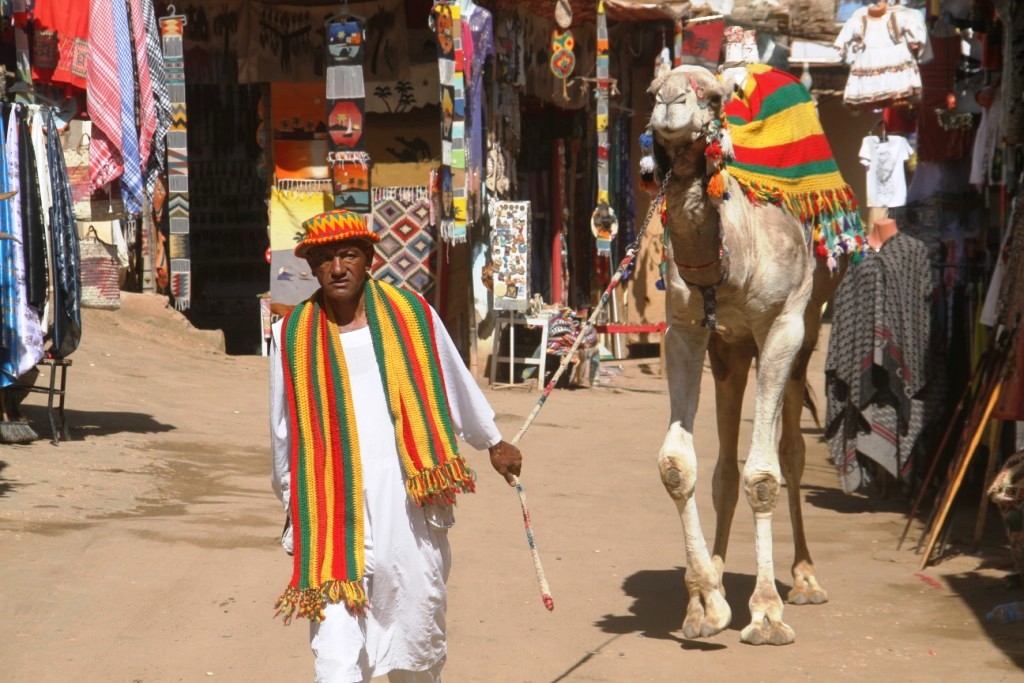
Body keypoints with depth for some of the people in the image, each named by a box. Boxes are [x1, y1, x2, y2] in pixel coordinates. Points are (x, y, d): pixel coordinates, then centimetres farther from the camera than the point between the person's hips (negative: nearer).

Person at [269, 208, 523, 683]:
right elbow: (284, 431, 14)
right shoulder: (292, 337, 4)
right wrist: (291, 502, 19)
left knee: (418, 643, 8)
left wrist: (493, 443, 29)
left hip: (407, 502, 1)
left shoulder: (412, 315, 4)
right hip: (332, 514, -1)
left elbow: (457, 386, 18)